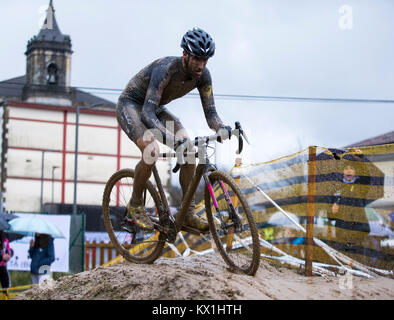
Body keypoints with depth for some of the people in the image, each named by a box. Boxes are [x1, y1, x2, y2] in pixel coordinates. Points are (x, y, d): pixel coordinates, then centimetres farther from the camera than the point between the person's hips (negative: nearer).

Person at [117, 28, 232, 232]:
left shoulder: (202, 75, -16)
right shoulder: (166, 69, -36)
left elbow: (210, 112, -14)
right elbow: (147, 114, -42)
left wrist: (221, 128, -38)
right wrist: (171, 138, -58)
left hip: (156, 108, 7)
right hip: (130, 105, -7)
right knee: (152, 152, -31)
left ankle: (188, 213, -5)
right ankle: (135, 206, -8)